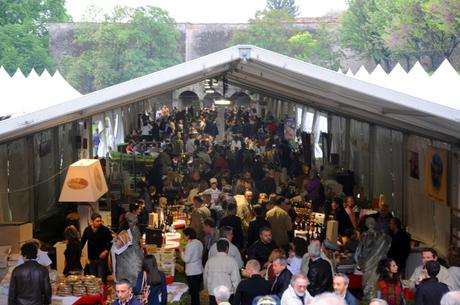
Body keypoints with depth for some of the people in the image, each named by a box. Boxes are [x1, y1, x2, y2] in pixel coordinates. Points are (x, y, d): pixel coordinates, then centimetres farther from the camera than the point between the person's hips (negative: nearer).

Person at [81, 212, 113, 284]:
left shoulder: (105, 230, -8)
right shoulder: (87, 230, 3)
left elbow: (111, 242, -4)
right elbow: (83, 241, 15)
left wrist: (106, 251, -14)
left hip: (102, 257, -4)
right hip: (91, 258, 4)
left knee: (102, 278, -6)